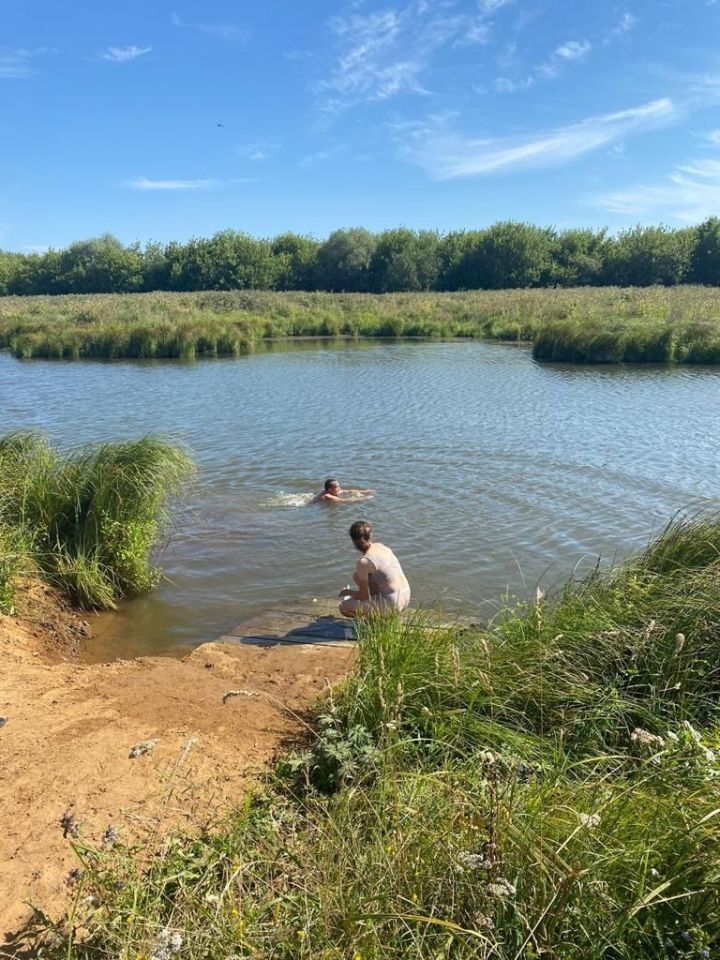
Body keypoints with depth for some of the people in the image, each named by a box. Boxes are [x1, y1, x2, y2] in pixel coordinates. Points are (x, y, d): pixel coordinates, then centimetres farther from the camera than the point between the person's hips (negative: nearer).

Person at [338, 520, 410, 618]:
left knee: (344, 607, 3)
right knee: (357, 576, 20)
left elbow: (363, 596, -10)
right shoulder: (381, 546, 5)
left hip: (390, 604, -8)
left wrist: (348, 592, 10)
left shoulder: (364, 562, -18)